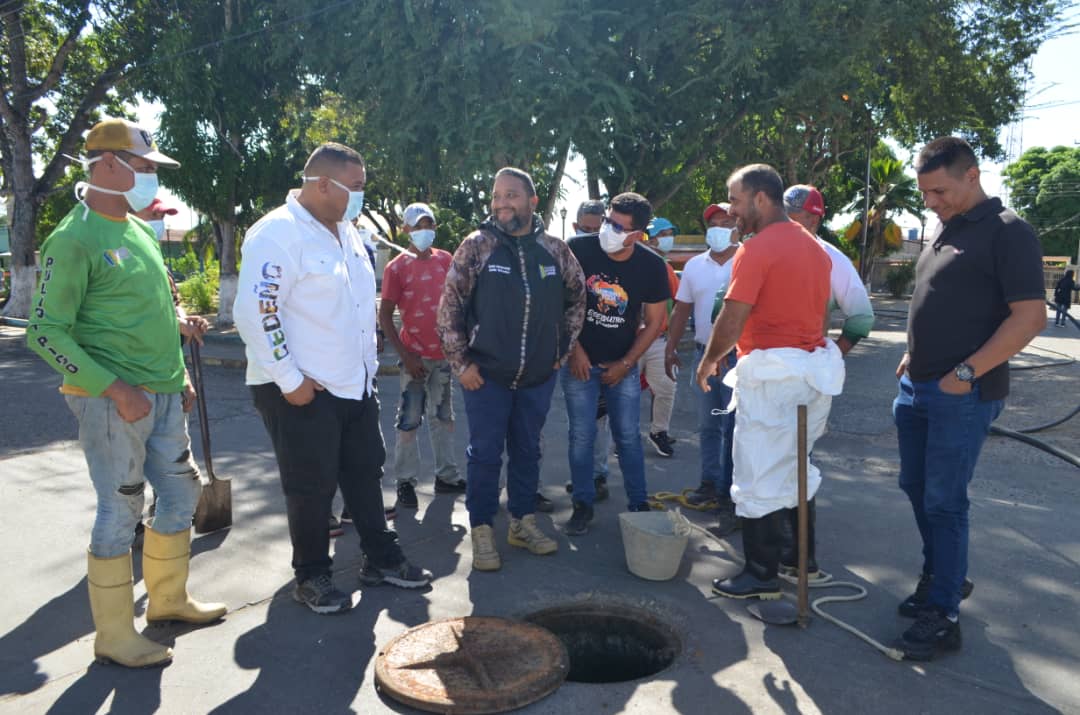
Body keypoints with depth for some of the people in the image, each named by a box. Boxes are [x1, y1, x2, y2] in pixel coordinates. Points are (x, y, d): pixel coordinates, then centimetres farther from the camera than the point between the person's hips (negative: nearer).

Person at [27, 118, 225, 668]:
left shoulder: (142, 230, 13)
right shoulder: (74, 239, -13)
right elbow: (45, 333, -15)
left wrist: (180, 375, 16)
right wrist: (116, 389, -20)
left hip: (163, 394, 8)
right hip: (111, 400, -8)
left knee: (182, 492, 15)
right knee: (121, 511, 0)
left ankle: (168, 598, 35)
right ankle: (114, 637, 17)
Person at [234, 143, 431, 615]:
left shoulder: (347, 232, 12)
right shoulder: (278, 233, -16)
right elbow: (254, 312, -23)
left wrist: (368, 367, 15)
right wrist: (290, 380, -21)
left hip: (355, 384, 8)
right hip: (302, 390, -8)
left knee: (365, 473, 16)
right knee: (312, 487, 4)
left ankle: (381, 558, 31)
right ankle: (312, 576, 23)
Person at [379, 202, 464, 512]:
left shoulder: (446, 260, 4)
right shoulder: (397, 267, -6)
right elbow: (385, 316, -7)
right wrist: (405, 355, -13)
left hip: (444, 353, 4)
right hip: (416, 356, -4)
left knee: (443, 417, 13)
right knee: (409, 420, 0)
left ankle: (446, 476, 23)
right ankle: (405, 481, 11)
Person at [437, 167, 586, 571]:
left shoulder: (555, 250, 2)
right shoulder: (477, 245, -7)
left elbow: (576, 299, 15)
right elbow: (449, 306, -5)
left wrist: (562, 349, 11)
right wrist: (461, 363, -7)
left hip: (538, 376, 3)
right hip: (486, 375, -3)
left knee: (528, 451, 14)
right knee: (485, 453, 3)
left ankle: (523, 523, 29)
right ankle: (481, 530, 18)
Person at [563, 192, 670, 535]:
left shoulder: (651, 267, -9)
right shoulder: (578, 249, -13)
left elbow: (653, 322, 0)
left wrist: (626, 363, -3)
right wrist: (574, 349, -8)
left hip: (622, 365, 1)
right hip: (579, 361, 0)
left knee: (628, 436, 5)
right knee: (581, 435, 2)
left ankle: (639, 503, 19)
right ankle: (583, 504, 16)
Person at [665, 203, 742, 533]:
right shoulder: (694, 265, 9)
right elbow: (682, 310, 13)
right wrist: (671, 348, 10)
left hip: (739, 355, -5)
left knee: (733, 428, -4)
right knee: (708, 426, 15)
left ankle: (730, 498, 1)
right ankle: (711, 483, 30)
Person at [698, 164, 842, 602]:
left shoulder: (757, 249, -14)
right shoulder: (815, 248, 14)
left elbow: (732, 318, -17)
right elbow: (817, 310, 17)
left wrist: (709, 360, -1)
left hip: (771, 372, -9)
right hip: (815, 366, 9)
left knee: (760, 477, 0)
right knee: (794, 467, 20)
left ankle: (762, 575, 9)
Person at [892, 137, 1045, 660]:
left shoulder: (1006, 233, -12)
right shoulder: (943, 230, 13)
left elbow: (1031, 316, -17)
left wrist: (966, 372, -19)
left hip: (961, 394, -8)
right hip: (916, 385, 8)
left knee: (943, 501, -3)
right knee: (916, 487, 15)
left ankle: (944, 616, 9)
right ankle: (939, 576, 34)